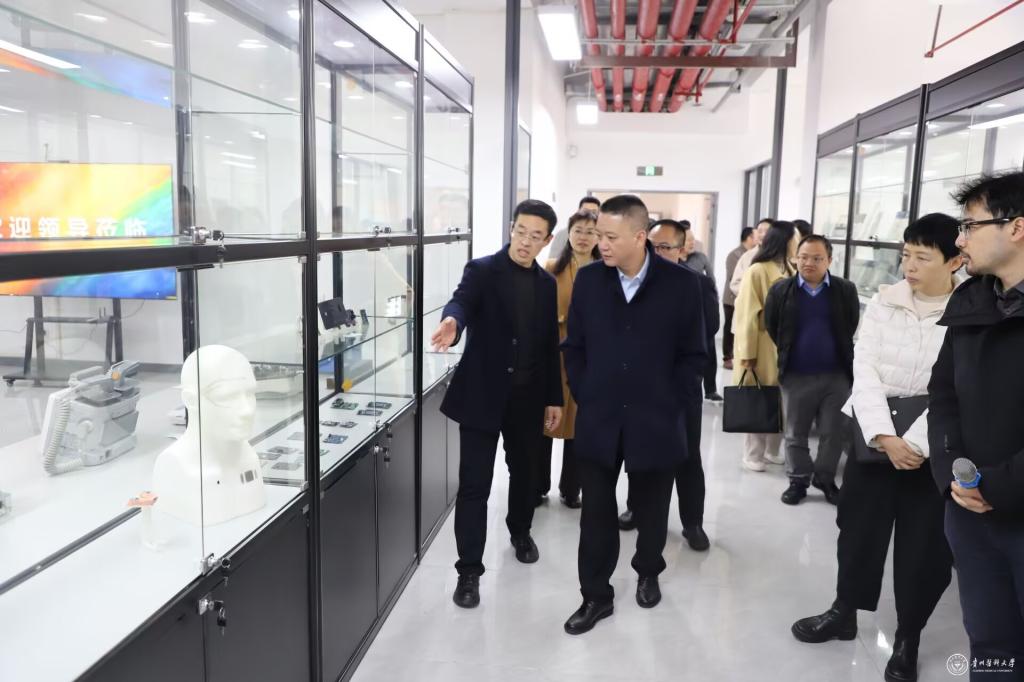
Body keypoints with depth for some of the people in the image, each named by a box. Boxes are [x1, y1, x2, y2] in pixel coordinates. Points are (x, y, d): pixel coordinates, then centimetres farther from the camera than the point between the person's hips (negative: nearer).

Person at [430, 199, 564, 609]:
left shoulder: (547, 284, 8)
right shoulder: (482, 270, -6)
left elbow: (550, 344, 11)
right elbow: (461, 301, -27)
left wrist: (554, 397, 10)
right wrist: (452, 322, -51)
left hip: (528, 396, 4)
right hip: (483, 392, -4)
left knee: (523, 470, 20)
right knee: (474, 484, -2)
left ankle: (520, 531, 46)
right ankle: (469, 569, 9)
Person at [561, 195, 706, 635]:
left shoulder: (682, 284, -8)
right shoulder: (588, 280, -1)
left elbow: (693, 355, -2)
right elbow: (573, 347, 7)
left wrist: (670, 405, -5)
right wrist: (585, 398, 1)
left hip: (656, 421, -1)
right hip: (598, 420, 1)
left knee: (651, 510, 16)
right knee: (596, 513, 7)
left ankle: (647, 573, 42)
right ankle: (596, 595, 23)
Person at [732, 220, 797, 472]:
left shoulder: (789, 272, 9)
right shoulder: (757, 272, -12)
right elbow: (748, 316, -14)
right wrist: (747, 353, -17)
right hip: (762, 346, -6)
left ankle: (772, 450, 24)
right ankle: (752, 454, 12)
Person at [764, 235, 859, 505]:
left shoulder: (846, 290, -1)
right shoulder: (780, 290, -3)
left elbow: (852, 326, 7)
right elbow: (771, 327, 6)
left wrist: (839, 353, 10)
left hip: (837, 374, 1)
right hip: (796, 375, 0)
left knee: (834, 432, 10)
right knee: (796, 434, 10)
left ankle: (825, 478, 28)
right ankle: (798, 480, 24)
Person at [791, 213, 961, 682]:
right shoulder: (883, 301, -1)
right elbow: (864, 368, -7)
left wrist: (915, 444, -18)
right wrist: (884, 436, -15)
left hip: (935, 447, -2)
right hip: (874, 435, 2)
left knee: (924, 543, 8)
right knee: (858, 525, 11)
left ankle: (907, 639, 28)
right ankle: (844, 612, 33)